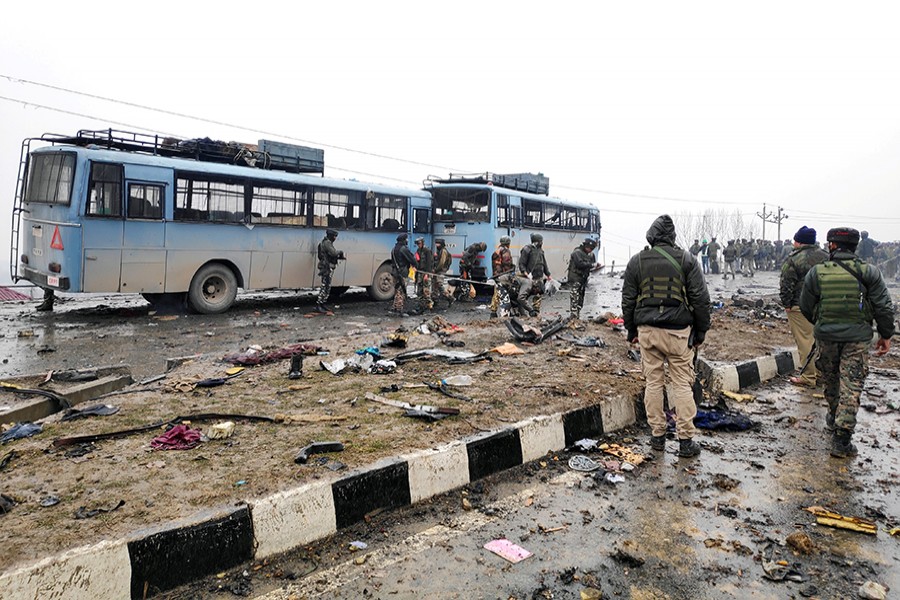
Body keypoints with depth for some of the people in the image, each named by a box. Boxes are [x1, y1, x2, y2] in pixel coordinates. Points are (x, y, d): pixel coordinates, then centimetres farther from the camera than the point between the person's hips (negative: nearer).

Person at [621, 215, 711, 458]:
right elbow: (700, 299, -1)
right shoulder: (686, 260, -2)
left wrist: (632, 330, 17)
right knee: (681, 384, 4)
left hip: (647, 330, 2)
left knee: (653, 383, 9)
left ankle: (657, 436, 16)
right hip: (678, 331, -1)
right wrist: (701, 331, 8)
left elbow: (628, 299, 7)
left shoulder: (636, 261, 3)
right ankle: (686, 440, 8)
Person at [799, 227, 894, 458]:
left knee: (831, 379, 22)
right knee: (851, 386, 0)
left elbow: (806, 307, 4)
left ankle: (833, 418, 41)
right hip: (857, 338, -1)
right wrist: (886, 335, 8)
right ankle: (841, 439, -3)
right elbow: (883, 307, -4)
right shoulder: (869, 272, -5)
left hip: (826, 337, 2)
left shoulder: (816, 272, -3)